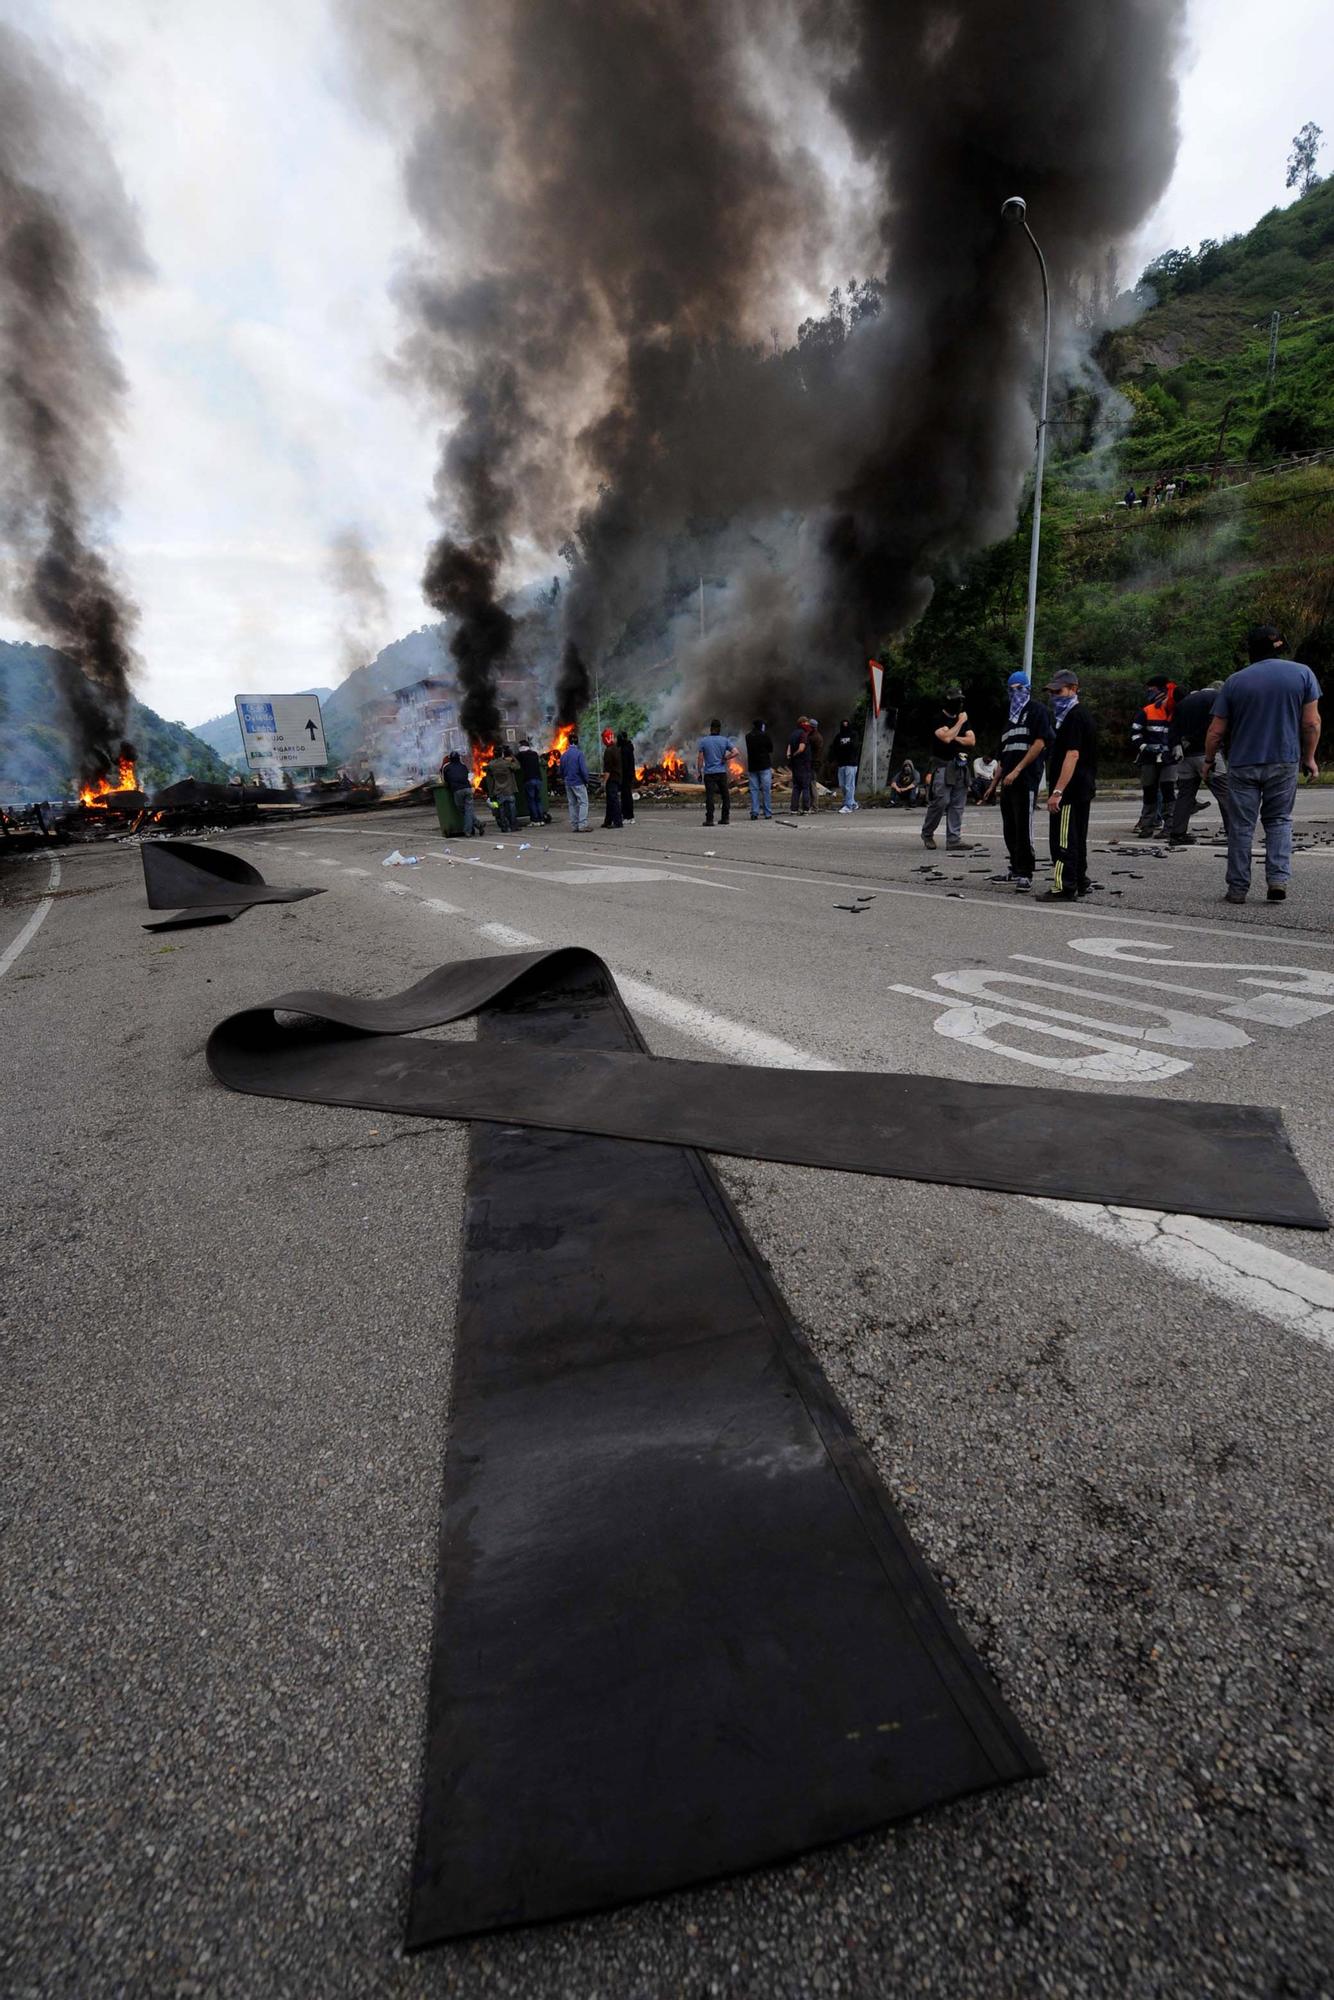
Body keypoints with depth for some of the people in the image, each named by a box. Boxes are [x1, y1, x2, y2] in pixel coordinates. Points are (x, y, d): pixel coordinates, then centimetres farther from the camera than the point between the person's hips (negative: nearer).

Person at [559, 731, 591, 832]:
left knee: (572, 804, 11)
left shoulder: (563, 755, 6)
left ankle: (574, 826, 12)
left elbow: (561, 771, 13)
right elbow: (583, 769, -15)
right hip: (578, 783, -6)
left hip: (568, 783, 6)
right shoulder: (579, 753, -12)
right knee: (583, 803, -3)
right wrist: (586, 781, -2)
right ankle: (582, 825, -11)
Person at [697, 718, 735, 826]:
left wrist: (699, 772, 2)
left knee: (709, 796, -2)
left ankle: (709, 819, -7)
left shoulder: (703, 741, -1)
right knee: (725, 796, 12)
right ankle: (725, 818, 13)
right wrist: (725, 758, 3)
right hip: (722, 772, 1)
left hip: (709, 772, -1)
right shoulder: (725, 740, 2)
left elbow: (700, 758, -4)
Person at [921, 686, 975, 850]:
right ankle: (927, 833, 5)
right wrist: (960, 722, -7)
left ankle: (954, 839, 2)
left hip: (960, 767, 7)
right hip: (943, 766, -7)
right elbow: (946, 737, -18)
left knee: (958, 804, 2)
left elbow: (972, 741, 9)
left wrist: (954, 738, -5)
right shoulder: (939, 718, -2)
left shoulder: (963, 718, 18)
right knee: (941, 801, -13)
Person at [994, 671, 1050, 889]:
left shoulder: (1036, 710, 0)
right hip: (1008, 781, 8)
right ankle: (1016, 869, 21)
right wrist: (995, 782, 18)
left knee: (1023, 826, -10)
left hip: (1026, 779, -8)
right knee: (1009, 828, 11)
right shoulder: (1011, 716, 23)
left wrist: (1017, 770, -17)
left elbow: (1039, 744, -11)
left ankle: (1026, 873, -6)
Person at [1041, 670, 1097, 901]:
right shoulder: (1084, 716, 19)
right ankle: (1079, 883, 25)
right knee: (1077, 839, 17)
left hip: (1070, 789, -11)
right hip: (1084, 788, 11)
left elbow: (1072, 755, -23)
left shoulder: (1074, 717, -14)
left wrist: (1057, 791, -27)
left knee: (1063, 839, -9)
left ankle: (1063, 888, -8)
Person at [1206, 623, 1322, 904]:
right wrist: (1309, 758, 11)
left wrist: (1209, 760, 13)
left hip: (1243, 764, -1)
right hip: (1285, 762, 1)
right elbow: (1312, 723, 0)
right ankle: (1278, 879, -1)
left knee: (1241, 827, 4)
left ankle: (1238, 888, 6)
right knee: (1279, 821, 13)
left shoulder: (1234, 681, 0)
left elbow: (1216, 731, -1)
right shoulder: (1302, 673, 2)